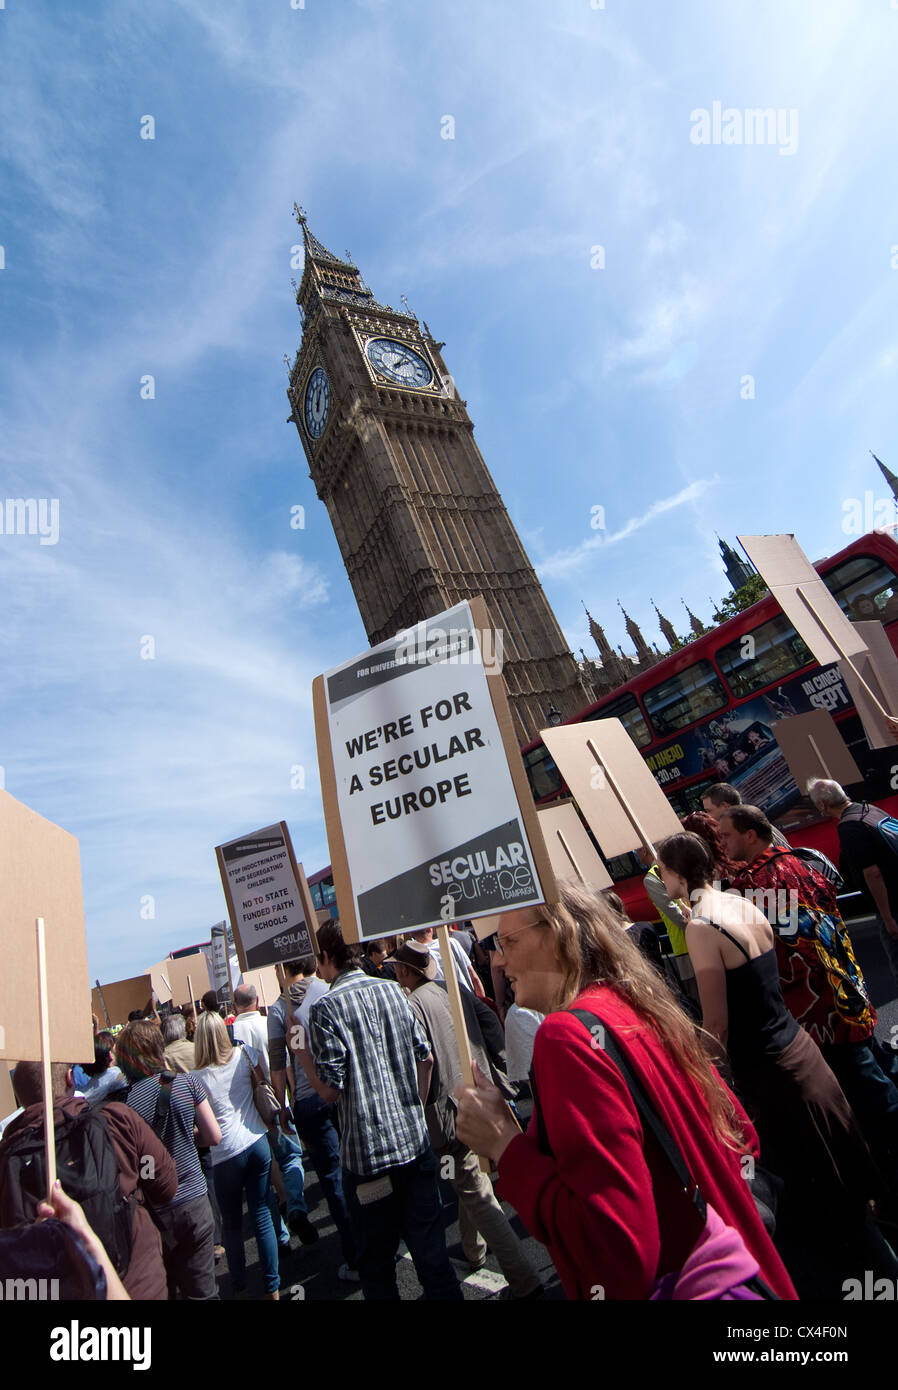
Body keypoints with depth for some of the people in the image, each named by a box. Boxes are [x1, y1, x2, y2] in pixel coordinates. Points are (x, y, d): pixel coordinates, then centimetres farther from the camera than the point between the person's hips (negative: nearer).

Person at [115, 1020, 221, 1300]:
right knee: (202, 1291, 17)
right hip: (194, 1202, 2)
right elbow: (214, 1137, -2)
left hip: (155, 1211, -2)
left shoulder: (125, 1102, -19)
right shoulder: (186, 1081, -10)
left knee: (162, 1290, 20)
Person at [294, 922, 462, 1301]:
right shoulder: (393, 990, 0)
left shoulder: (325, 1009, -15)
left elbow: (330, 1090, -15)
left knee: (377, 1266, 17)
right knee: (431, 1252, 16)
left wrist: (301, 1050, -3)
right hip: (416, 1141, 4)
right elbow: (426, 1058, 6)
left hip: (369, 1153, -4)